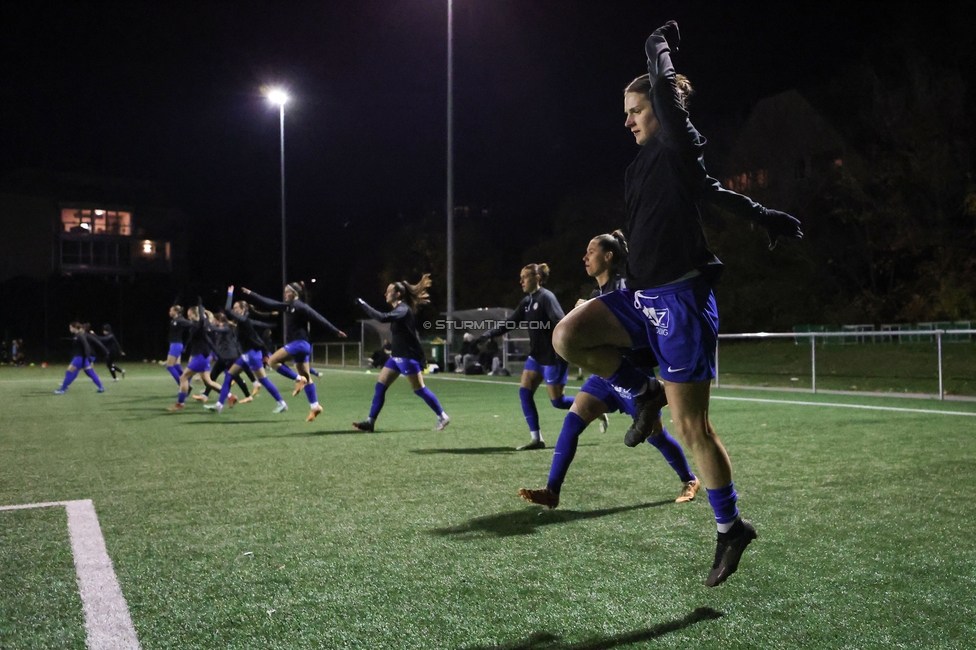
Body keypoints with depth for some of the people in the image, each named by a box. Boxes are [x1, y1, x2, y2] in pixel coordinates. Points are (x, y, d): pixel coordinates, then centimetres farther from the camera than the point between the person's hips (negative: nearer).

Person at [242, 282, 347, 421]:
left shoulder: (300, 307, -11)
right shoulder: (289, 306, 15)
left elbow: (319, 318, -15)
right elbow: (269, 303, 19)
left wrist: (336, 331, -18)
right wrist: (250, 294, 19)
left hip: (300, 343, -9)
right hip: (298, 344, 9)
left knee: (273, 361, -8)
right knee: (306, 376, 7)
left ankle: (298, 379, -7)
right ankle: (315, 406, 7)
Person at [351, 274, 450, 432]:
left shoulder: (403, 309, -18)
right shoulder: (397, 309, 12)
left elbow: (382, 318, -34)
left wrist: (363, 304, -28)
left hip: (408, 357, -9)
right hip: (396, 356, 9)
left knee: (419, 389, -4)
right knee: (379, 387, 3)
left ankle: (442, 417, 9)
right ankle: (370, 422, 6)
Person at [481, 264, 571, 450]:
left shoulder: (546, 297, -15)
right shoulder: (527, 301, 9)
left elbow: (562, 324, -22)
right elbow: (511, 322, 14)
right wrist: (489, 335, 4)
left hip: (553, 357, -9)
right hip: (536, 355, 9)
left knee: (557, 401, -4)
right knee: (525, 392, 0)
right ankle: (537, 439, 4)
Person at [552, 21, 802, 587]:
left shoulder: (680, 147, -7)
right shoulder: (644, 163, 16)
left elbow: (665, 87, -19)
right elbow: (711, 191, 27)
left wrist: (659, 46, 2)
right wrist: (764, 217, 30)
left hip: (681, 300, -8)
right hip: (642, 296, 8)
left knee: (693, 427, -2)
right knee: (568, 337, -12)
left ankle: (732, 528, 16)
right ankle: (645, 393, 9)